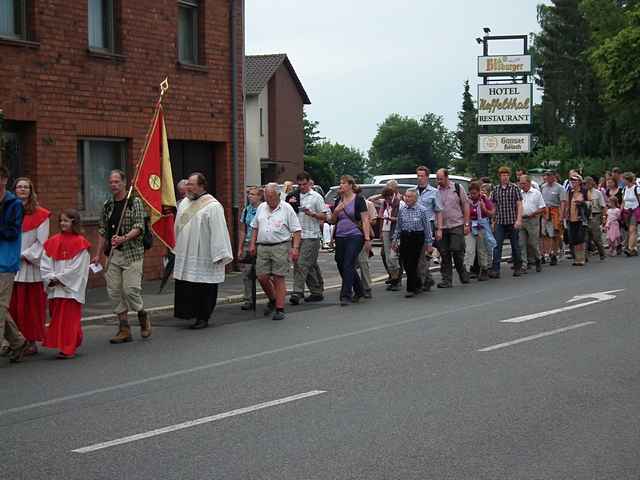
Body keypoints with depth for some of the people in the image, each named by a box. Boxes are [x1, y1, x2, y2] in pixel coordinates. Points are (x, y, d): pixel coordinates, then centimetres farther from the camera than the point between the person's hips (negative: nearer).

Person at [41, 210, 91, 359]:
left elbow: (77, 268, -12)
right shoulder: (53, 242, 10)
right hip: (54, 288, 5)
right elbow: (45, 263, 6)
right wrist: (50, 278, -9)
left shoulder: (80, 243, -6)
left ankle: (68, 349, 0)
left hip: (71, 288, -5)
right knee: (56, 317, 8)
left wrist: (59, 278, -13)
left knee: (70, 318, -4)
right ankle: (59, 345, 18)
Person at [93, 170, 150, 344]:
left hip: (132, 253, -5)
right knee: (114, 291, 1)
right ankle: (124, 329, 7)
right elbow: (103, 232, 16)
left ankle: (143, 317, 17)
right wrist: (98, 255, 12)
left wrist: (123, 238, -25)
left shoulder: (135, 202, -2)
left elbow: (139, 227, -10)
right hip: (113, 254, 5)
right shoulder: (107, 205, 13)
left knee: (130, 289, -11)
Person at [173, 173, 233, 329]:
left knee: (204, 289, 0)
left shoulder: (212, 206, -11)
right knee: (184, 288, 5)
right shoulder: (184, 203, 12)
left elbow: (218, 231, -15)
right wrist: (177, 248, 18)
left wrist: (219, 255, -19)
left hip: (203, 259, -7)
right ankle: (189, 313, 15)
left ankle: (203, 318, 8)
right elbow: (178, 227, 21)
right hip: (185, 256, 7)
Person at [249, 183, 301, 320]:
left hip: (280, 247, -5)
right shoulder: (261, 208, 14)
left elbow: (296, 230, -4)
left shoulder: (286, 208, -2)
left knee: (278, 278, -5)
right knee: (262, 277, 1)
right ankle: (272, 300, 26)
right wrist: (253, 244, 14)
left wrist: (295, 248, -13)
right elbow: (255, 227, 22)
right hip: (262, 247, 5)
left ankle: (280, 309, 0)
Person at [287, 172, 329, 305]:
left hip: (311, 236, -6)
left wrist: (311, 214, -20)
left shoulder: (316, 197, -2)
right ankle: (317, 292, 18)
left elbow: (324, 216, -3)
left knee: (302, 264, -13)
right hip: (298, 235, 6)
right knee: (311, 265, 12)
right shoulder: (295, 197, 14)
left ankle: (297, 292, -16)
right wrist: (290, 204, 1)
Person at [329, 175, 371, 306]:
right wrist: (336, 211, -4)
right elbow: (332, 221, 17)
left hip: (355, 236, -6)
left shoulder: (358, 199, -3)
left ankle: (346, 295, -10)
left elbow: (365, 220, -7)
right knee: (341, 265, 9)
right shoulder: (338, 200, 13)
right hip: (340, 237, 7)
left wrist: (367, 238, -14)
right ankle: (359, 291, 26)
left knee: (348, 265, -13)